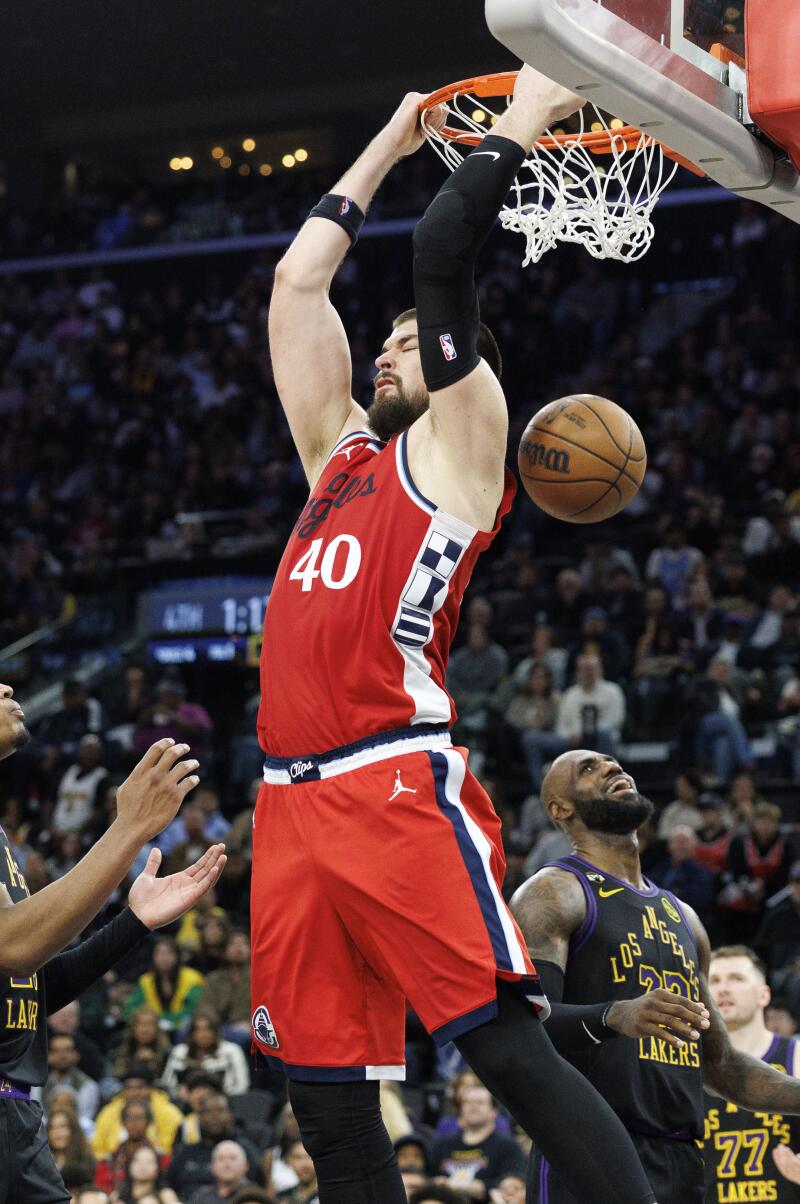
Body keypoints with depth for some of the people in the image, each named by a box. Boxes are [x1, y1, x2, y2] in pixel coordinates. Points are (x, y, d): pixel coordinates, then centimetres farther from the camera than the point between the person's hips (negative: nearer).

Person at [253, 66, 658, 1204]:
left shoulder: (458, 443, 7)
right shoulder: (339, 451, 25)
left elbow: (439, 259, -2)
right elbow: (298, 280, 27)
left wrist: (516, 130, 7)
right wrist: (387, 145, 32)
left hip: (397, 787, -7)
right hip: (294, 800, 7)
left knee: (510, 1049, -16)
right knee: (325, 1090, 3)